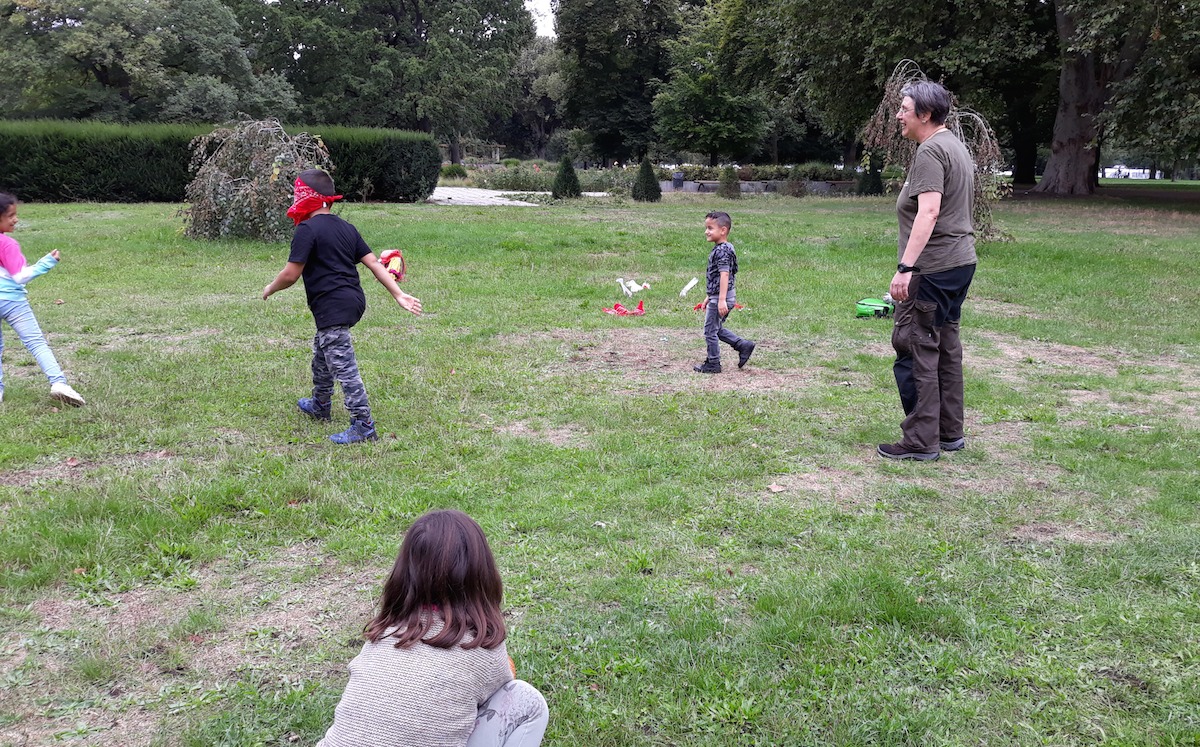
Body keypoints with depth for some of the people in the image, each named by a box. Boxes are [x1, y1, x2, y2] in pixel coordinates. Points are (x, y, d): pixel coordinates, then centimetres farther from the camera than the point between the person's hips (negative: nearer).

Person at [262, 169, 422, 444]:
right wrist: (399, 294, 6)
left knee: (343, 366, -7)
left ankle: (364, 426, -6)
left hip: (332, 307, -10)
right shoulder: (346, 228, 12)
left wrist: (270, 288, 6)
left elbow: (291, 275, -15)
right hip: (353, 299, 10)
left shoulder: (307, 229, -12)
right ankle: (320, 405, 46)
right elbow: (373, 262, 8)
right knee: (321, 353, 28)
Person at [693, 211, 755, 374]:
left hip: (721, 297, -10)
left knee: (710, 330, 0)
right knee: (717, 328, 20)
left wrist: (721, 300, -30)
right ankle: (743, 345, 19)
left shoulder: (722, 251, -18)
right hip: (717, 296, 10)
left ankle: (712, 363, 10)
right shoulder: (719, 249, 14)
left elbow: (724, 276, -25)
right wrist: (709, 297, 25)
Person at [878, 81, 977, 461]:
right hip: (961, 261, 11)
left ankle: (921, 441, -4)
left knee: (916, 349, -7)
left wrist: (905, 267, -30)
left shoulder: (930, 152, -14)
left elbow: (929, 213, -25)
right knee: (946, 348, 16)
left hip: (933, 269, -11)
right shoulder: (956, 146, 19)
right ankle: (950, 433, 23)